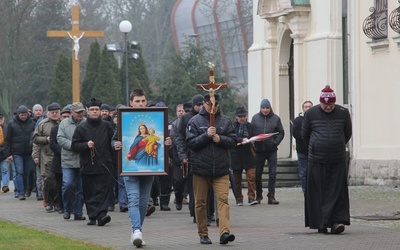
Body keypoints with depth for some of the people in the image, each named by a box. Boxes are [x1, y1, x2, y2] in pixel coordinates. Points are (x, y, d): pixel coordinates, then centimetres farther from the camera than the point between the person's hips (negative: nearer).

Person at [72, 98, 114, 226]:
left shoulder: (107, 126, 8)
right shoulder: (81, 128, 5)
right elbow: (74, 145, 3)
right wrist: (86, 145, -13)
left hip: (103, 166, -1)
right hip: (87, 165, 1)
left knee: (102, 191, -10)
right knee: (89, 193, 4)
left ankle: (101, 214, -18)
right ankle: (92, 216, 12)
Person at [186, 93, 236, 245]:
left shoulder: (225, 121, 7)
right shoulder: (195, 121, 1)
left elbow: (233, 141, 5)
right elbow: (190, 143, -6)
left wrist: (220, 139, -13)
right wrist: (206, 135, -17)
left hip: (221, 169, 0)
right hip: (200, 168, 0)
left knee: (223, 199, -12)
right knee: (200, 203, 6)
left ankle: (225, 232, -20)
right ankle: (203, 234, 17)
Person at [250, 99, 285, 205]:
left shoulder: (275, 118, 2)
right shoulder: (255, 118, 4)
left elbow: (281, 132, 4)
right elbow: (251, 132, 8)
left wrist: (275, 142, -9)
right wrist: (253, 142, -8)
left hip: (272, 150, -1)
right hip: (259, 150, 1)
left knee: (272, 174, -5)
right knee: (257, 174, 6)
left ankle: (271, 196, -2)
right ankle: (258, 195, 20)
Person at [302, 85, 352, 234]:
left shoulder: (343, 113, 2)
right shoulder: (311, 114, 0)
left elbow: (347, 134, 16)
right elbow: (305, 135, 12)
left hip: (338, 160, 1)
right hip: (317, 160, -1)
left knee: (337, 192, -5)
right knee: (319, 192, 0)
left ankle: (337, 221, -8)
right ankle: (321, 224, 5)